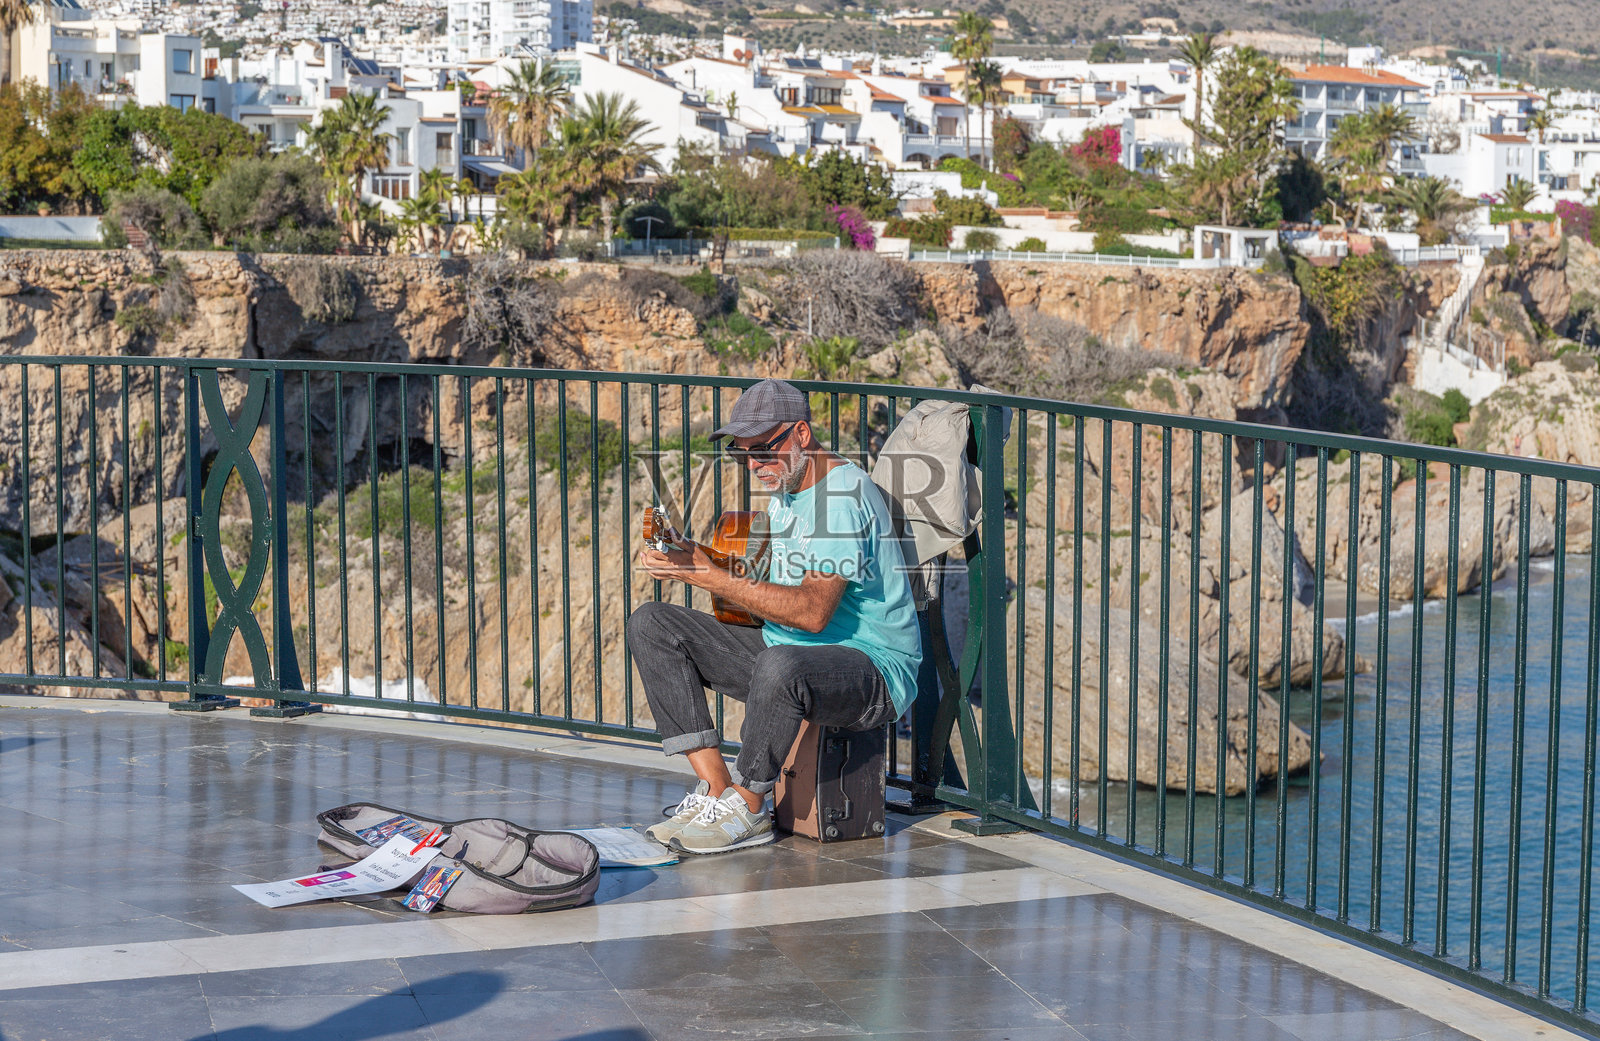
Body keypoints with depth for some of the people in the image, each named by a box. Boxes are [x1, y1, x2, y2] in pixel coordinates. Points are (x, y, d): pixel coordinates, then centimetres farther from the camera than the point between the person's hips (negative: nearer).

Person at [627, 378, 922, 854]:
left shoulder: (844, 494, -19)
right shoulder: (783, 490, 12)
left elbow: (812, 611, -29)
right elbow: (764, 591, 14)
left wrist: (707, 575, -27)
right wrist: (683, 559, -2)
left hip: (874, 669, -10)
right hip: (784, 649, 10)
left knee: (780, 666, -43)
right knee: (651, 624, 0)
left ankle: (746, 809, -18)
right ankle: (715, 788, -8)